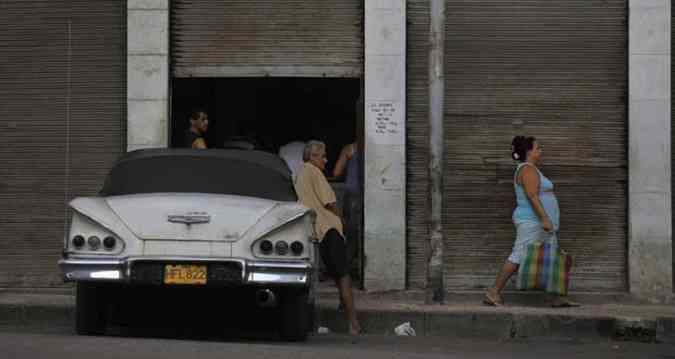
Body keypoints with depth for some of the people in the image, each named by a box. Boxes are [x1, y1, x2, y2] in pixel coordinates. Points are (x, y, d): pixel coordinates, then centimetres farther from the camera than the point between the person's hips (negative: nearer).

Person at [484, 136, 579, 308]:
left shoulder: (529, 169, 17)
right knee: (518, 257, -9)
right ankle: (494, 293, -6)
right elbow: (532, 196, -24)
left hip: (538, 223, 11)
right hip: (532, 222, -11)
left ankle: (559, 298, 6)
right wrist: (545, 218, -28)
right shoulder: (528, 169, -14)